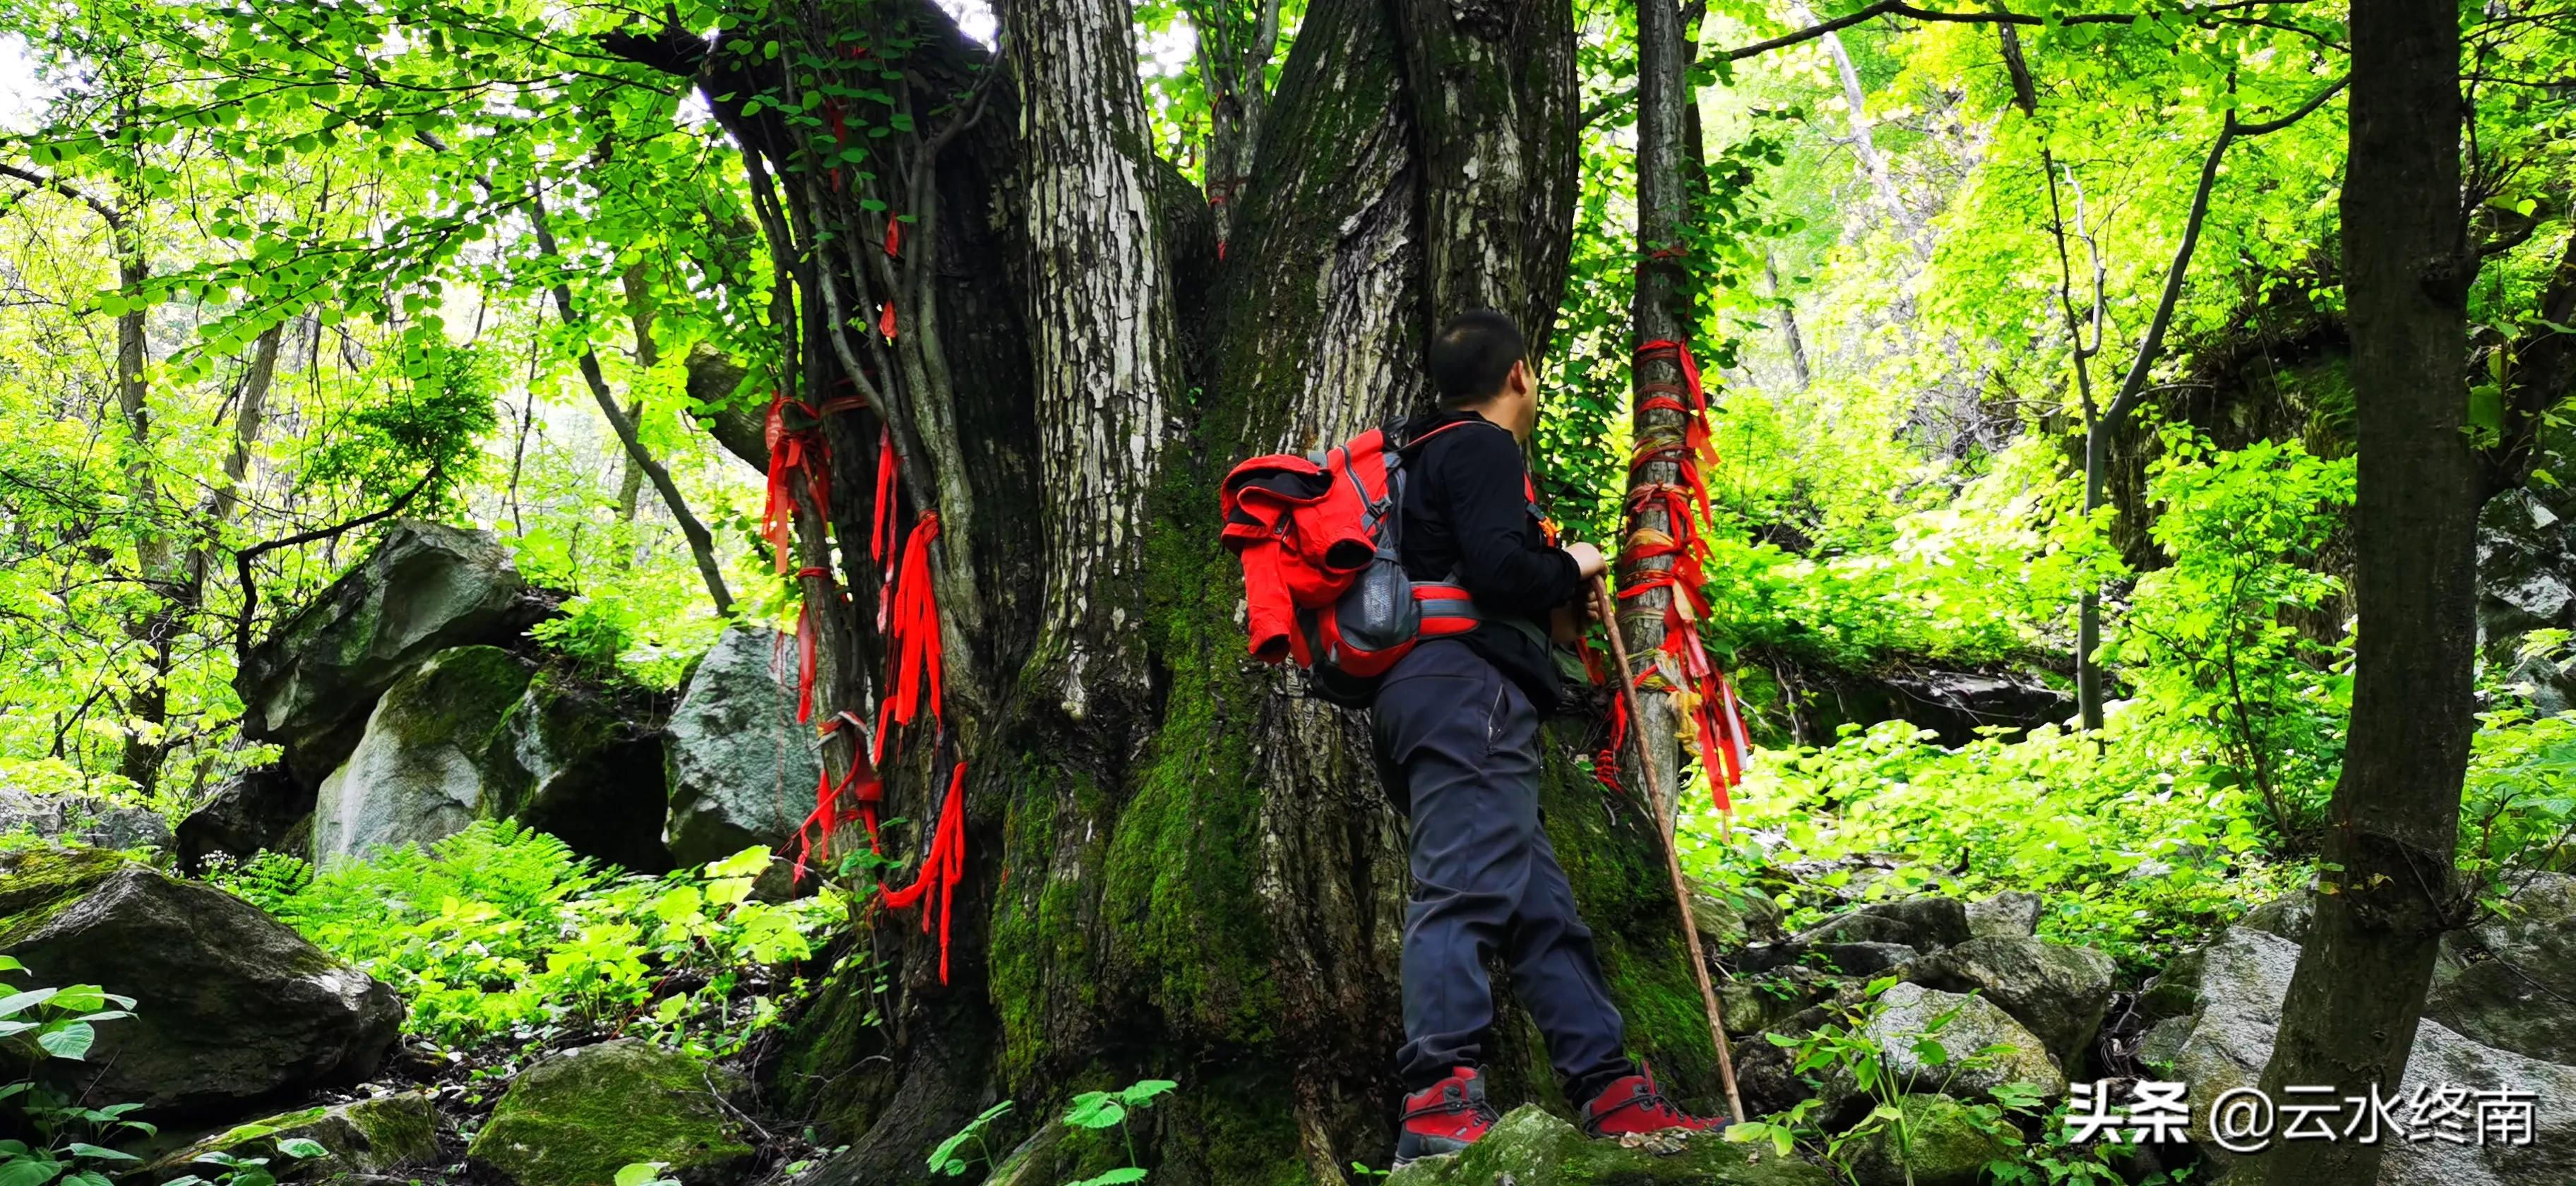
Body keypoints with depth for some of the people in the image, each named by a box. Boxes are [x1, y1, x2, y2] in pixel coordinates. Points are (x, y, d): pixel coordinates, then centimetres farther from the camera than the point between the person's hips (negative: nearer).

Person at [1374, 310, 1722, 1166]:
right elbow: (1498, 568, -15)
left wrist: (1548, 602, 28)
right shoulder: (1482, 448, 0)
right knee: (1466, 887, -21)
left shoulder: (1426, 460, 30)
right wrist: (1569, 570, 3)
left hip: (1426, 696, 10)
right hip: (1466, 688, -10)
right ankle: (1439, 1104, -30)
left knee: (1540, 905, 6)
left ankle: (1609, 1093, 6)